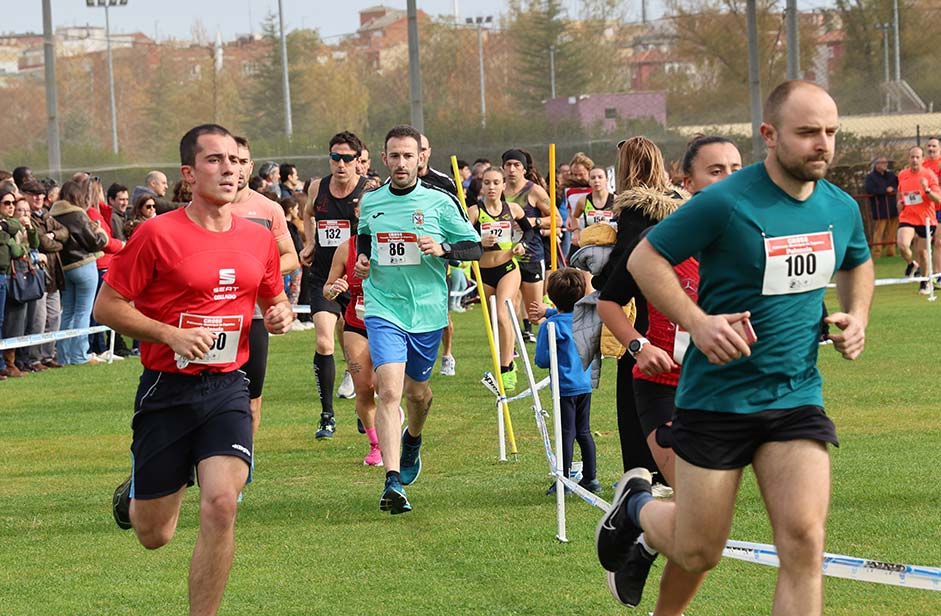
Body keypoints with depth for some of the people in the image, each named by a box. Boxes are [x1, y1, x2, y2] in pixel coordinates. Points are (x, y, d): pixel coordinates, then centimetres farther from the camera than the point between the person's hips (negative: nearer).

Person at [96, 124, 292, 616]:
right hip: (167, 390, -3)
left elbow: (274, 299, 23)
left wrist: (281, 314, -1)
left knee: (221, 504, -19)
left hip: (227, 390, 3)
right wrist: (172, 334, -17)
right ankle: (135, 493, 45)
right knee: (154, 535, 6)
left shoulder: (258, 239, 6)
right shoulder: (157, 234, -9)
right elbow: (106, 306, -7)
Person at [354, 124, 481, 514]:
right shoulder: (370, 202, 4)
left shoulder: (441, 202, -3)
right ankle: (393, 482, -22)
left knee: (417, 391, 16)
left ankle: (412, 441, 51)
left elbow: (474, 247, 2)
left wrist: (443, 249, -17)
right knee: (389, 391, -17)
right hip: (383, 308, 0)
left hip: (427, 310, 0)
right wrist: (362, 259, 3)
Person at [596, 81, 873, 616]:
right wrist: (698, 323, -21)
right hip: (717, 396, -4)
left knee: (804, 543, -12)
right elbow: (645, 258, -9)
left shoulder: (842, 209, 2)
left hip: (797, 397, 4)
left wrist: (856, 317, 5)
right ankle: (637, 505, 41)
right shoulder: (725, 203, -17)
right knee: (699, 553, 7)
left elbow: (858, 265, 25)